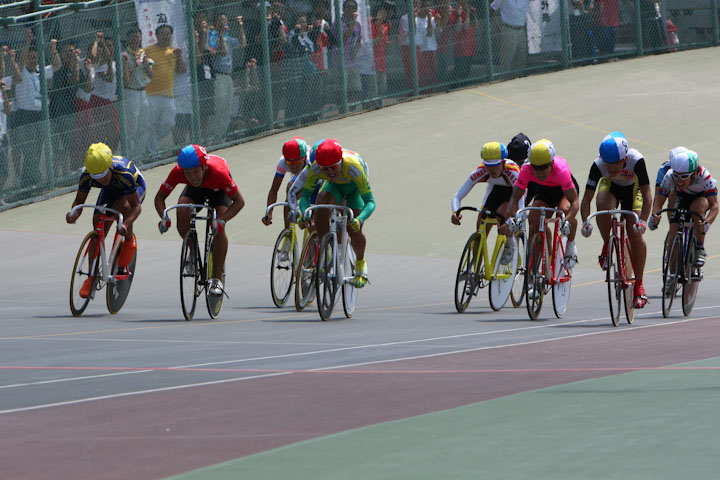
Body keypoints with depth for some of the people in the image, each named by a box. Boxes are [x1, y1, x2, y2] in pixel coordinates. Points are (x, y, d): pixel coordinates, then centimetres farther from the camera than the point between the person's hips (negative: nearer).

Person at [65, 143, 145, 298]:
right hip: (110, 191, 4)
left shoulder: (124, 173, -43)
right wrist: (74, 213, -42)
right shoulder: (87, 175, -32)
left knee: (123, 207, -37)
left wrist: (126, 224, -57)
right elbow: (79, 200, -18)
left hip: (136, 188, -4)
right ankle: (91, 277, 2)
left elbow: (136, 206, -38)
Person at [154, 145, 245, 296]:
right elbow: (160, 197, -22)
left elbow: (239, 201, -34)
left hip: (218, 189, -2)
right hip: (195, 190, 2)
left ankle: (217, 279, -14)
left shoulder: (218, 172, -42)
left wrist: (222, 220, -49)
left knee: (218, 229, -23)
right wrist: (164, 218, -42)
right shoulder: (178, 172, -35)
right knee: (182, 210, -29)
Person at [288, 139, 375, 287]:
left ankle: (360, 263, 16)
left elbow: (370, 201, -41)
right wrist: (305, 214, -48)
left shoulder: (354, 167, -43)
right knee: (322, 202, -30)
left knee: (354, 229, -17)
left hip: (355, 187, -2)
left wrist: (359, 219, -60)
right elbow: (305, 195, -26)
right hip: (334, 186, 2)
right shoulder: (315, 169, -35)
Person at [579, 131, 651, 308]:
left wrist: (643, 221, -49)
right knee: (603, 205, -36)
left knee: (635, 234, -14)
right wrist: (586, 222, -46)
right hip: (610, 187, 1)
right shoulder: (598, 165, -33)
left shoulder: (636, 160, -37)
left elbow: (646, 194, -36)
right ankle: (607, 247, -9)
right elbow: (587, 197, -30)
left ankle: (638, 285, -2)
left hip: (631, 189, -1)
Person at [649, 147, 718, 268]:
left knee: (697, 207, -38)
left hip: (702, 197, -3)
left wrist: (707, 223, -60)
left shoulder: (704, 177, -39)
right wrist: (654, 216, -49)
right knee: (673, 232, -13)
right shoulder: (669, 177, -33)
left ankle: (700, 250, -21)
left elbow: (714, 206, -41)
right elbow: (659, 201, -26)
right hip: (683, 198, 3)